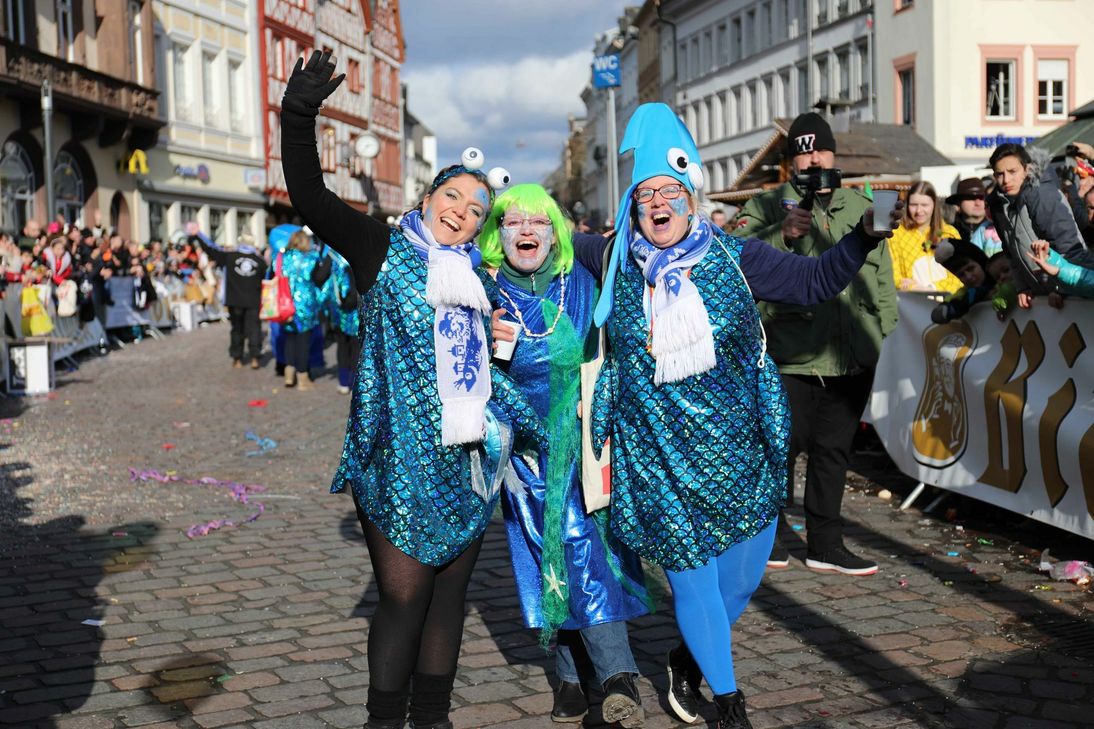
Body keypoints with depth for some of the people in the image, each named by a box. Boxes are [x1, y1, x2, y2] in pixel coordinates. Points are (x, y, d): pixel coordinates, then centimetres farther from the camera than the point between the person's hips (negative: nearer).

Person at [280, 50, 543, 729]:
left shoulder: (474, 277, 16)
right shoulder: (383, 250, 1)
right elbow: (310, 195, -11)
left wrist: (527, 424, 23)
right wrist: (300, 116, -24)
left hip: (469, 461, 5)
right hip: (402, 461, -5)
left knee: (449, 594, 10)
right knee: (404, 597, -6)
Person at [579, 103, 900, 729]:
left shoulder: (731, 254, -2)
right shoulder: (615, 261, 1)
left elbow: (814, 282, 0)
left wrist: (865, 236, -12)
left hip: (738, 445, 1)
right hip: (660, 455, -1)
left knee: (744, 571, 10)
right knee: (691, 570, 2)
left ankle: (688, 659, 39)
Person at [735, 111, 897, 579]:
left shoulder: (861, 207, 16)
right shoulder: (768, 207, 3)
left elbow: (883, 275, 20)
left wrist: (886, 330, 13)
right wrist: (783, 235, -23)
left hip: (852, 356, 4)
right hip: (791, 353, -4)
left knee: (834, 451, 10)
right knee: (784, 445, -1)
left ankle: (825, 544, 20)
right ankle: (769, 535, 17)